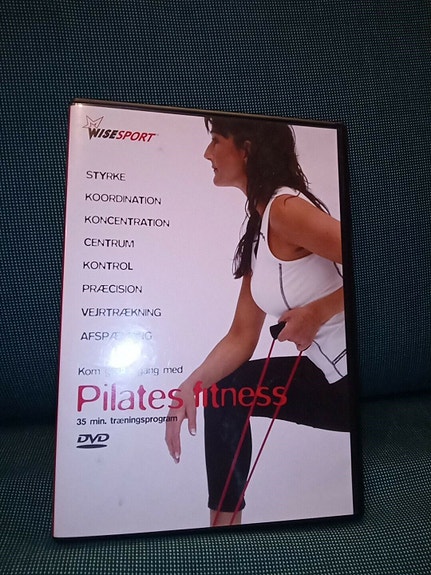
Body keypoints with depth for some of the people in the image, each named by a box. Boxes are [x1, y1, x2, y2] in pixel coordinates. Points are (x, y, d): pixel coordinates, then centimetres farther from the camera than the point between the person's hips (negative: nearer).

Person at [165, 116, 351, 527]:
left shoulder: (286, 208, -17)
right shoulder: (258, 230, 9)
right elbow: (241, 337, 7)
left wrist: (316, 312, -19)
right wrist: (191, 386, -2)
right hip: (332, 376, 9)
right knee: (223, 393, 13)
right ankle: (224, 519, 26)